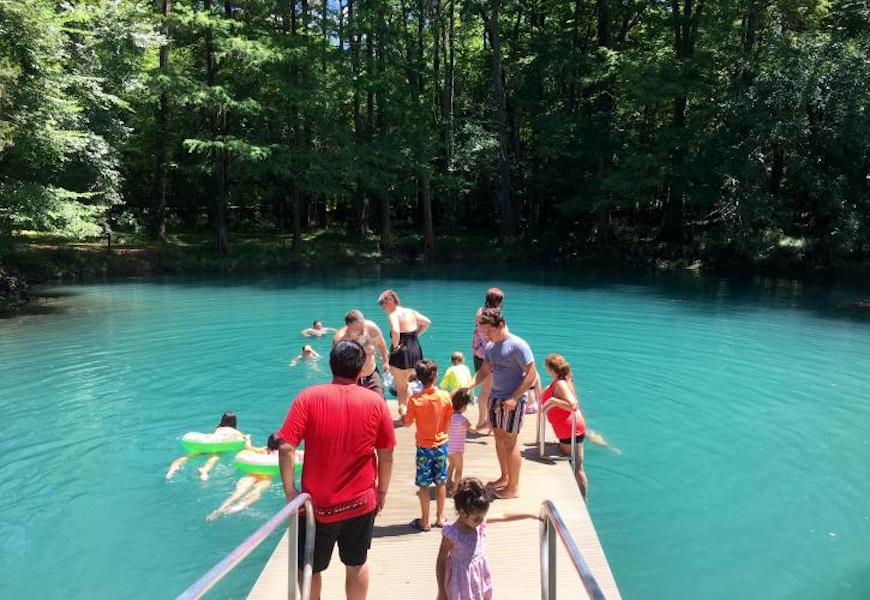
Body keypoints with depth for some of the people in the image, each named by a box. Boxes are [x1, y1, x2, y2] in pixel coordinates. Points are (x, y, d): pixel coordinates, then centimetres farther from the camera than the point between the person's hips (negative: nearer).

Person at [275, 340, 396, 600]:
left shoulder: (308, 397, -11)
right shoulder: (376, 402, -7)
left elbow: (286, 448, -16)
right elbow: (386, 455, -3)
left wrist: (290, 491, -6)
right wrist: (382, 491, 10)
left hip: (317, 503, -1)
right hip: (361, 503, 2)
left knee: (309, 568, 20)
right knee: (357, 565, 22)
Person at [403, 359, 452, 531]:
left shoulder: (415, 400, -17)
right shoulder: (445, 396, -10)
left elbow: (407, 423, -7)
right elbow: (449, 422, 0)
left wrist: (403, 415, 10)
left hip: (424, 447, -2)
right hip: (441, 445, 3)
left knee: (423, 484, 8)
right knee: (441, 482, 15)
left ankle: (425, 521, 15)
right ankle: (440, 518, 25)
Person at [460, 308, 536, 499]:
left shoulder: (517, 345, -16)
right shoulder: (491, 346, 8)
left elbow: (531, 374, -17)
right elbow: (484, 371, 15)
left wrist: (514, 398, -21)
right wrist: (469, 386, -2)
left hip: (512, 401, -7)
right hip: (495, 398, 7)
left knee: (510, 442, 0)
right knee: (499, 438, 16)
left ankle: (513, 487, 13)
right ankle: (504, 477, 33)